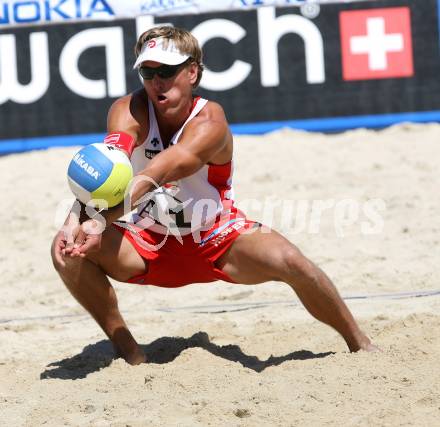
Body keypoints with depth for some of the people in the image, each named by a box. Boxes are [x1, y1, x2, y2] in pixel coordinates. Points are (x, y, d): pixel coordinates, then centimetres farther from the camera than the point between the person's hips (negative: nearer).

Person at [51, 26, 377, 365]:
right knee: (69, 250, -23)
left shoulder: (209, 123, -26)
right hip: (151, 242, 3)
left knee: (289, 261, -29)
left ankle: (360, 344, -3)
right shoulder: (130, 111, -17)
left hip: (219, 240, -3)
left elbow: (155, 174, -44)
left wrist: (101, 220, -60)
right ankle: (129, 353, -6)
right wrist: (78, 218, -60)